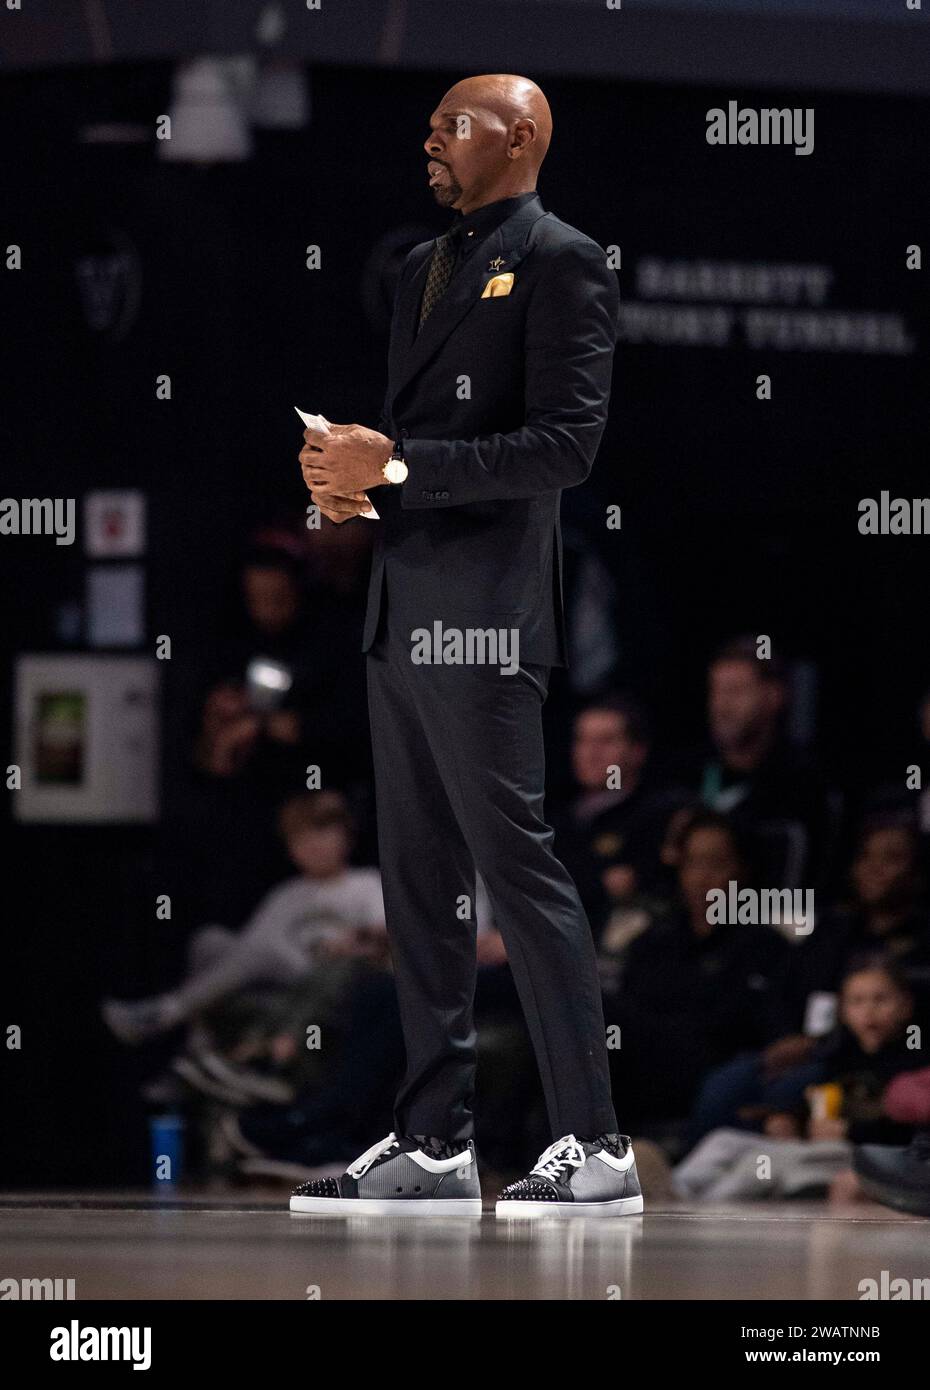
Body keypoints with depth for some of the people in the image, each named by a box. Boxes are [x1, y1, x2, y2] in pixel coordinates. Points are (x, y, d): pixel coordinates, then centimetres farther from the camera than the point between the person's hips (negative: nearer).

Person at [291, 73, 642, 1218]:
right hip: (402, 608, 9)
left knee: (516, 865, -9)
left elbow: (564, 445, -15)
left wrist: (394, 466, -18)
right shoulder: (424, 267, 20)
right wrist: (348, 471, 3)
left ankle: (594, 1146, -7)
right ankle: (434, 1144, 13)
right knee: (417, 881, 9)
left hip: (483, 612, -9)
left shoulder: (560, 262, -7)